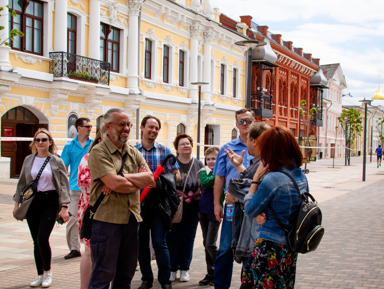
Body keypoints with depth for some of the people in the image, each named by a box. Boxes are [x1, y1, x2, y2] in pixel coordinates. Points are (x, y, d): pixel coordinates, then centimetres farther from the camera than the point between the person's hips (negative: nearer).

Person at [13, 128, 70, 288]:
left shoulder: (56, 161, 0)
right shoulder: (28, 160, 9)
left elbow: (63, 185, -2)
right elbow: (22, 183, 15)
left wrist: (64, 207, -9)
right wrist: (17, 203, 9)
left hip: (50, 201, -3)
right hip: (32, 202, 4)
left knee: (42, 238, -13)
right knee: (36, 241, 6)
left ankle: (47, 272, 8)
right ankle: (40, 275, 18)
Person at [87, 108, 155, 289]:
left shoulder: (133, 153, 14)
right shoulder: (98, 152, -7)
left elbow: (150, 179, 0)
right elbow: (115, 184, -19)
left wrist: (123, 177, -11)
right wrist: (139, 181, -3)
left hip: (131, 218, 7)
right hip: (107, 218, -7)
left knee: (126, 274, 15)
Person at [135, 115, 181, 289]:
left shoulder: (164, 151, 6)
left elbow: (176, 175, 5)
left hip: (158, 203, -1)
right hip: (138, 202, 1)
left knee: (159, 242, -4)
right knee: (141, 242, 8)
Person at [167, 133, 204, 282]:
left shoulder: (198, 164, 7)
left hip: (192, 208, 2)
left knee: (188, 238, 7)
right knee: (172, 237, 1)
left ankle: (184, 268, 18)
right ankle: (172, 269, 13)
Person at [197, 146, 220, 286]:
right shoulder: (206, 172, 14)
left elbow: (205, 182, -23)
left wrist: (203, 172, -9)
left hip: (214, 212, -7)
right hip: (203, 212, 7)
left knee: (210, 244, -8)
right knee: (206, 244, 10)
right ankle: (210, 274, 19)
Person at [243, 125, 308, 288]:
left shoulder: (272, 179, -20)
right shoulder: (301, 176, 5)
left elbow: (249, 211, -8)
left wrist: (255, 179, -4)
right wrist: (261, 214, -3)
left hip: (270, 247, -8)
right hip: (291, 247, 8)